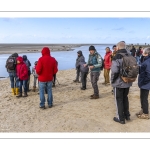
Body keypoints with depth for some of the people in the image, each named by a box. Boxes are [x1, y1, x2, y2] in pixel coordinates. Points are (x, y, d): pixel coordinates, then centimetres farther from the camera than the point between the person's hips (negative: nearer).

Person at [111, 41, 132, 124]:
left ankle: (121, 118, 16)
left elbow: (115, 71, -25)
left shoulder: (117, 57, -18)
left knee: (119, 100, 7)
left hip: (119, 83, -7)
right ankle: (127, 115, 33)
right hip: (128, 83, 7)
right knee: (125, 98, 22)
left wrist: (112, 80, -10)